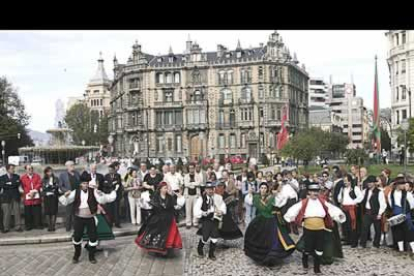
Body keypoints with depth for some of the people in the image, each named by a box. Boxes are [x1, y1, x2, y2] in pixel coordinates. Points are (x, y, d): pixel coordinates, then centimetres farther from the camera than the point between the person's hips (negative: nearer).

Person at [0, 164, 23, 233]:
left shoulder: (17, 176, 10)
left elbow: (18, 184, -5)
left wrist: (9, 184, -10)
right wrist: (13, 184, -14)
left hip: (16, 197, 1)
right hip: (6, 198, -1)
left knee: (17, 212, 1)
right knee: (6, 213, -2)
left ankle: (18, 227, 6)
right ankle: (6, 228, 5)